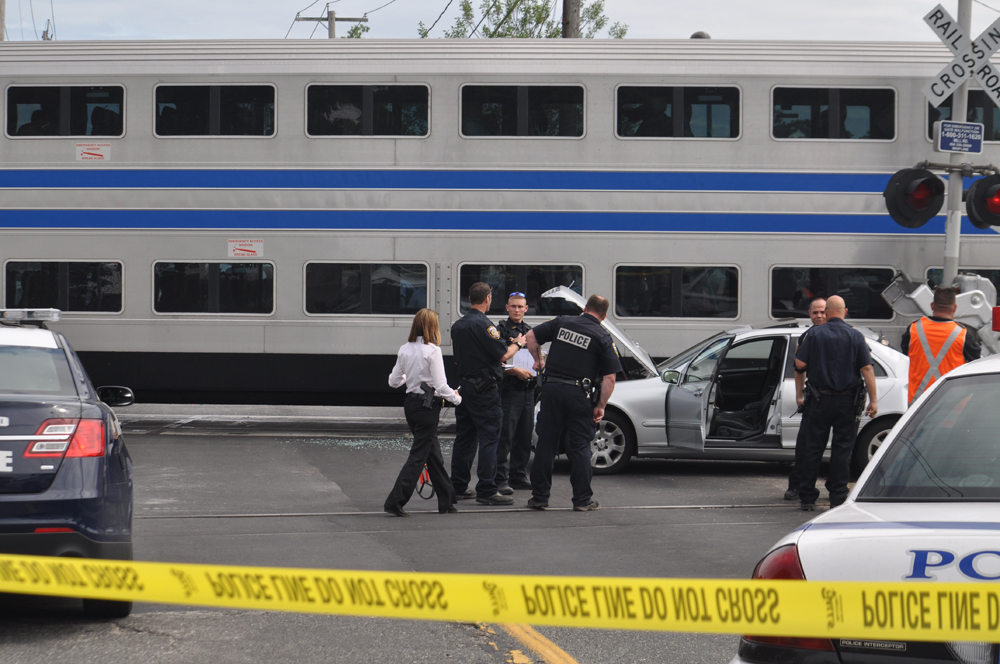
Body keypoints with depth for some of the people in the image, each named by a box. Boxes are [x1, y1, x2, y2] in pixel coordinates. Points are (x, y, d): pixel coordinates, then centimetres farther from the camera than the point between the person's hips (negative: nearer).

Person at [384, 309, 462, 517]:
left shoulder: (404, 350, 3)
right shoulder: (432, 351, -15)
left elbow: (393, 381, 10)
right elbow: (440, 386, -16)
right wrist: (456, 398, 0)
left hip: (410, 404, 7)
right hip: (428, 405, -7)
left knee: (433, 453, 16)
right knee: (418, 456, -2)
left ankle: (446, 501, 23)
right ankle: (395, 501, -8)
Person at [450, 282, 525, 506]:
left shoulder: (458, 325, 13)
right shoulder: (483, 324, -15)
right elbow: (503, 355, -16)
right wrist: (517, 344, 4)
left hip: (464, 385, 9)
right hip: (484, 388, -9)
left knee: (464, 437, 13)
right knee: (488, 438, -5)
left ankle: (458, 487, 17)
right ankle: (487, 491, -7)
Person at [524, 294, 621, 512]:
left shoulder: (562, 322, 6)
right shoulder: (603, 337, -1)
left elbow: (531, 336, 9)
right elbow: (609, 378, -6)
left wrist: (538, 361, 24)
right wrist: (601, 406, 3)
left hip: (551, 388, 2)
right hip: (578, 394, -2)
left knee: (545, 443, 8)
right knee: (580, 446, 5)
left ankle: (539, 496, 11)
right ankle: (583, 499, 7)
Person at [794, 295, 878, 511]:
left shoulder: (815, 334, -2)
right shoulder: (855, 336, -2)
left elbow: (800, 364, -7)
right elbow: (867, 369, -6)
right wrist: (873, 400, -4)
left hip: (820, 400, 0)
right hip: (846, 401, 0)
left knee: (813, 447, 7)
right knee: (842, 449, 5)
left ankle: (807, 498, 8)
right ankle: (838, 498, 3)